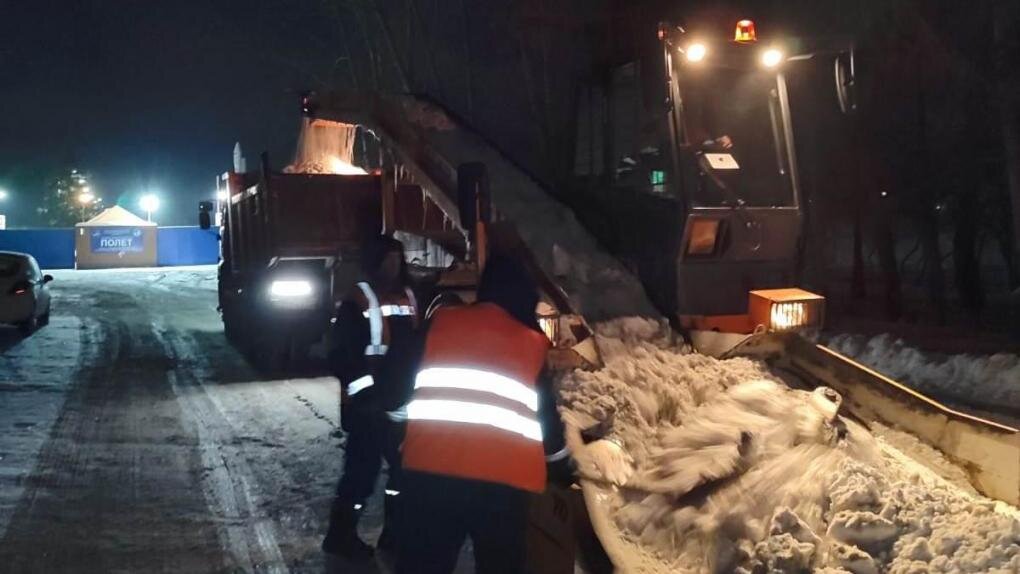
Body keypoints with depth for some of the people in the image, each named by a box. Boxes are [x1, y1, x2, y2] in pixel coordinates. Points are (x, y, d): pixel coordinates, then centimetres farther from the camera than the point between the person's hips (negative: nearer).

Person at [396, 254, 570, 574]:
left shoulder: (438, 323, 10)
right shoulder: (534, 344, 10)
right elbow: (547, 417, 14)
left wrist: (401, 433, 30)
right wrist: (561, 460, 32)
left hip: (431, 469, 0)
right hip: (506, 479, 0)